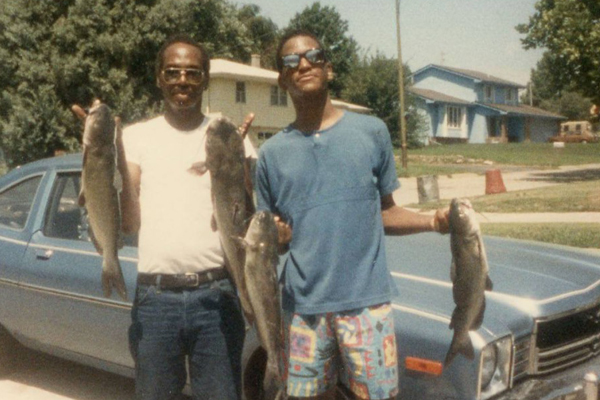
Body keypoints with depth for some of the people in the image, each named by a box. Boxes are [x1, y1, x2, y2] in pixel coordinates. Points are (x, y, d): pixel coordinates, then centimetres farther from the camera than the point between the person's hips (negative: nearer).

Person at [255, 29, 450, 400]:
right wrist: (272, 237, -10)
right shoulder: (272, 153, 8)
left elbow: (386, 214, 9)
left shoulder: (372, 131, 4)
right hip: (303, 304, 2)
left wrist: (433, 221, -8)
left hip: (366, 299, -1)